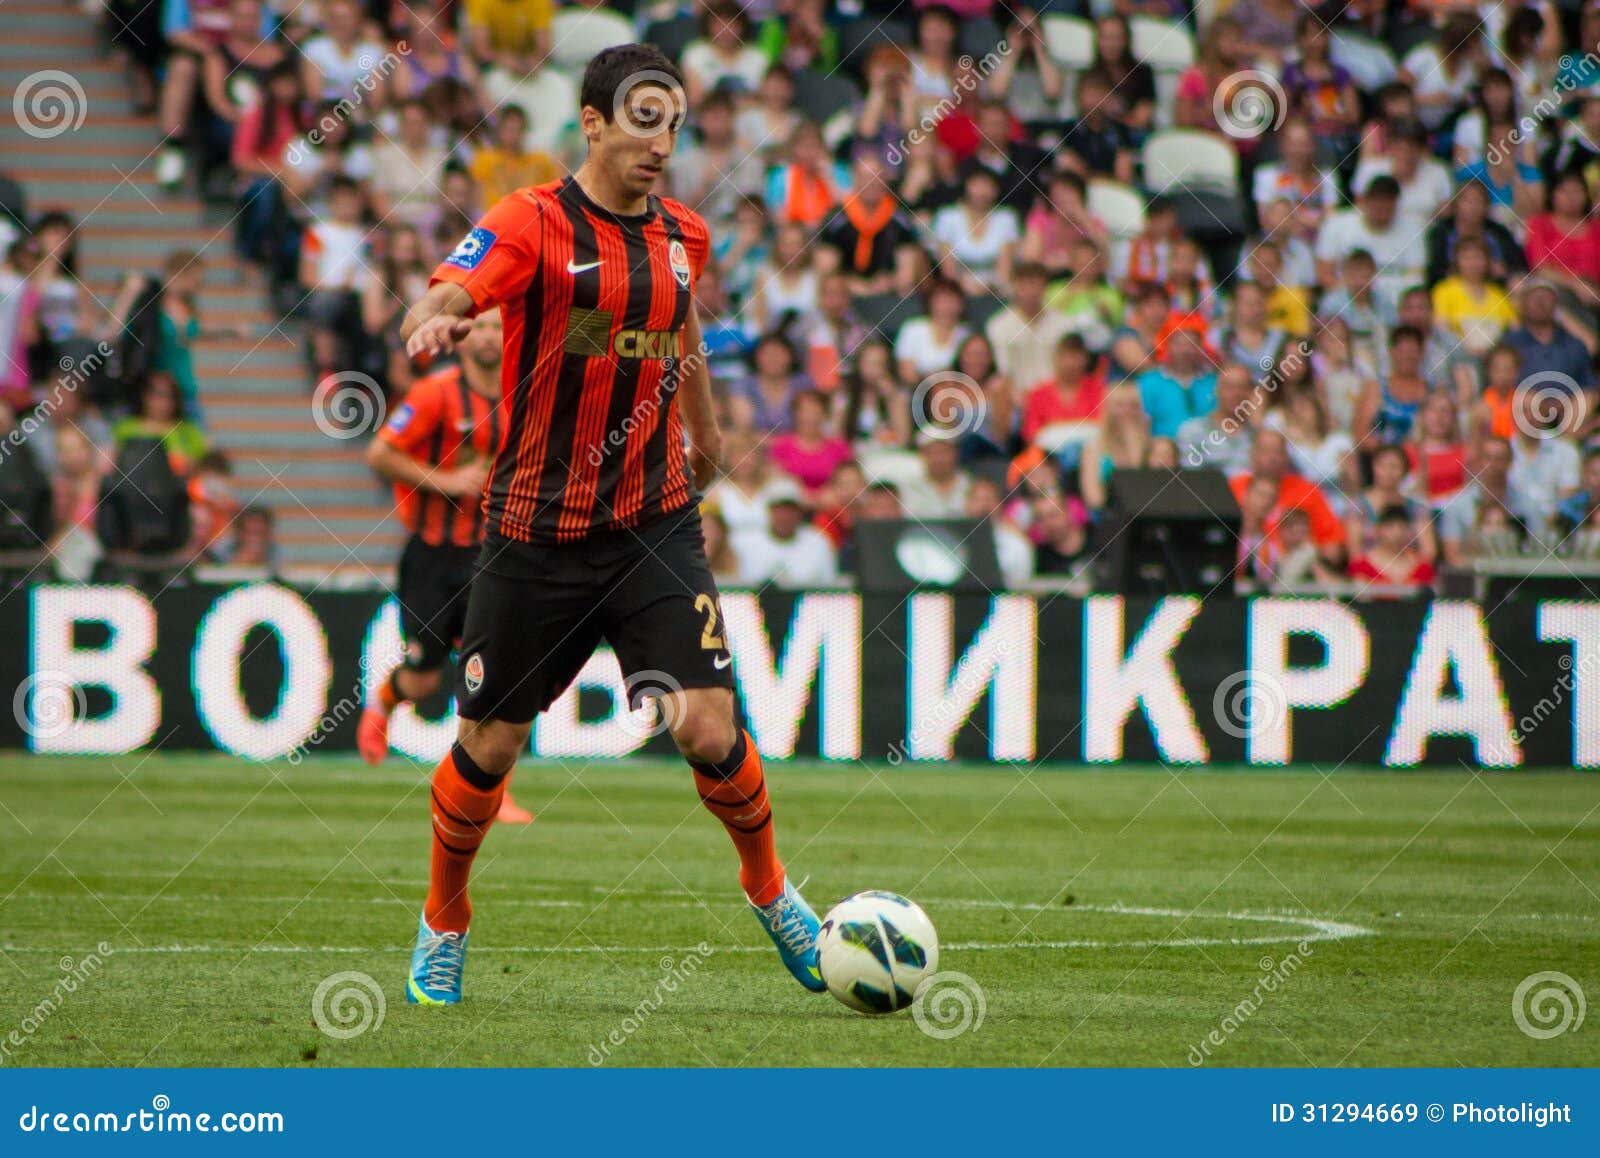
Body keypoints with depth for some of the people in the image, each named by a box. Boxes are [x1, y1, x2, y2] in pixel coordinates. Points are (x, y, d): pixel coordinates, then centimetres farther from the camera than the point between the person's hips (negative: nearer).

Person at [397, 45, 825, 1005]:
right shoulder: (531, 224, -11)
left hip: (655, 524, 3)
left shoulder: (684, 235, 5)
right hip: (536, 531, -3)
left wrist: (707, 439, 39)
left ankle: (771, 891, 17)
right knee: (490, 747, 6)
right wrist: (434, 323, -51)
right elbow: (441, 304, -27)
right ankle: (444, 925, 30)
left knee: (710, 731, -10)